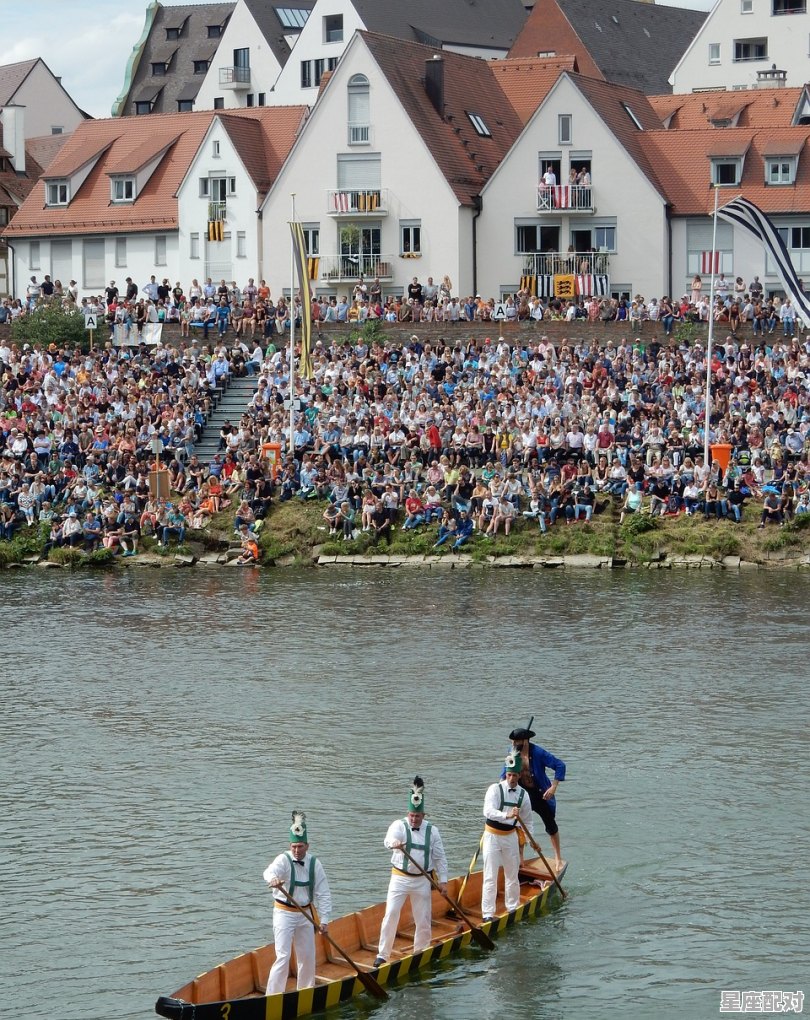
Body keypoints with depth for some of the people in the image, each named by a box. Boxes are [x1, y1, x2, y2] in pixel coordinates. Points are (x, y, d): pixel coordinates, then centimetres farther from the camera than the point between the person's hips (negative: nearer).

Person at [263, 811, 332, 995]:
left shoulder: (314, 864, -2)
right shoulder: (284, 860, -15)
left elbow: (323, 894, 0)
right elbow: (269, 871, -38)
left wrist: (324, 920, -7)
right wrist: (273, 879, -62)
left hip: (305, 914, 5)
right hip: (284, 913, -5)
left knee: (307, 956, 14)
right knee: (283, 956, -13)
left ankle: (306, 990, 32)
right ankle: (273, 995, -11)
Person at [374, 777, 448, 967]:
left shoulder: (432, 831, 3)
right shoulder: (399, 826, -5)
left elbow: (440, 858, 7)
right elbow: (389, 839, -28)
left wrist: (442, 880, 3)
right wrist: (394, 843, -52)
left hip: (422, 881, 2)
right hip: (400, 878, -2)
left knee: (423, 919, 6)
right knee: (391, 914, -10)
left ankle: (420, 952, 23)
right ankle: (383, 954, -5)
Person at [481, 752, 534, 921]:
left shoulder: (522, 795, 2)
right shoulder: (495, 789, -13)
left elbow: (527, 820, 14)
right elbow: (488, 811, -30)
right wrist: (507, 815, -43)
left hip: (510, 836, 5)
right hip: (492, 836, -4)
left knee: (512, 874, 13)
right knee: (490, 876, -7)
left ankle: (512, 907, 29)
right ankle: (488, 913, -6)